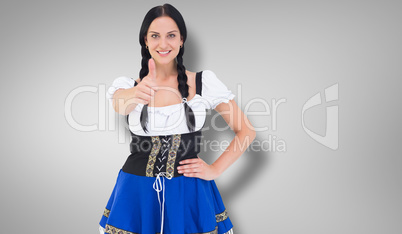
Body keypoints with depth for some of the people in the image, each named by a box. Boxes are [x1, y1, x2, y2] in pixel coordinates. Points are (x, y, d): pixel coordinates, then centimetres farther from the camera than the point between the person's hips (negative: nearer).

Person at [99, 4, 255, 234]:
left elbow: (246, 131, 0)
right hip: (136, 195, 2)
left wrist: (215, 170, -7)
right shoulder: (127, 84, 0)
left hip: (189, 195, -1)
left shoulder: (205, 81, -4)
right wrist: (137, 94, -46)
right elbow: (120, 106, -25)